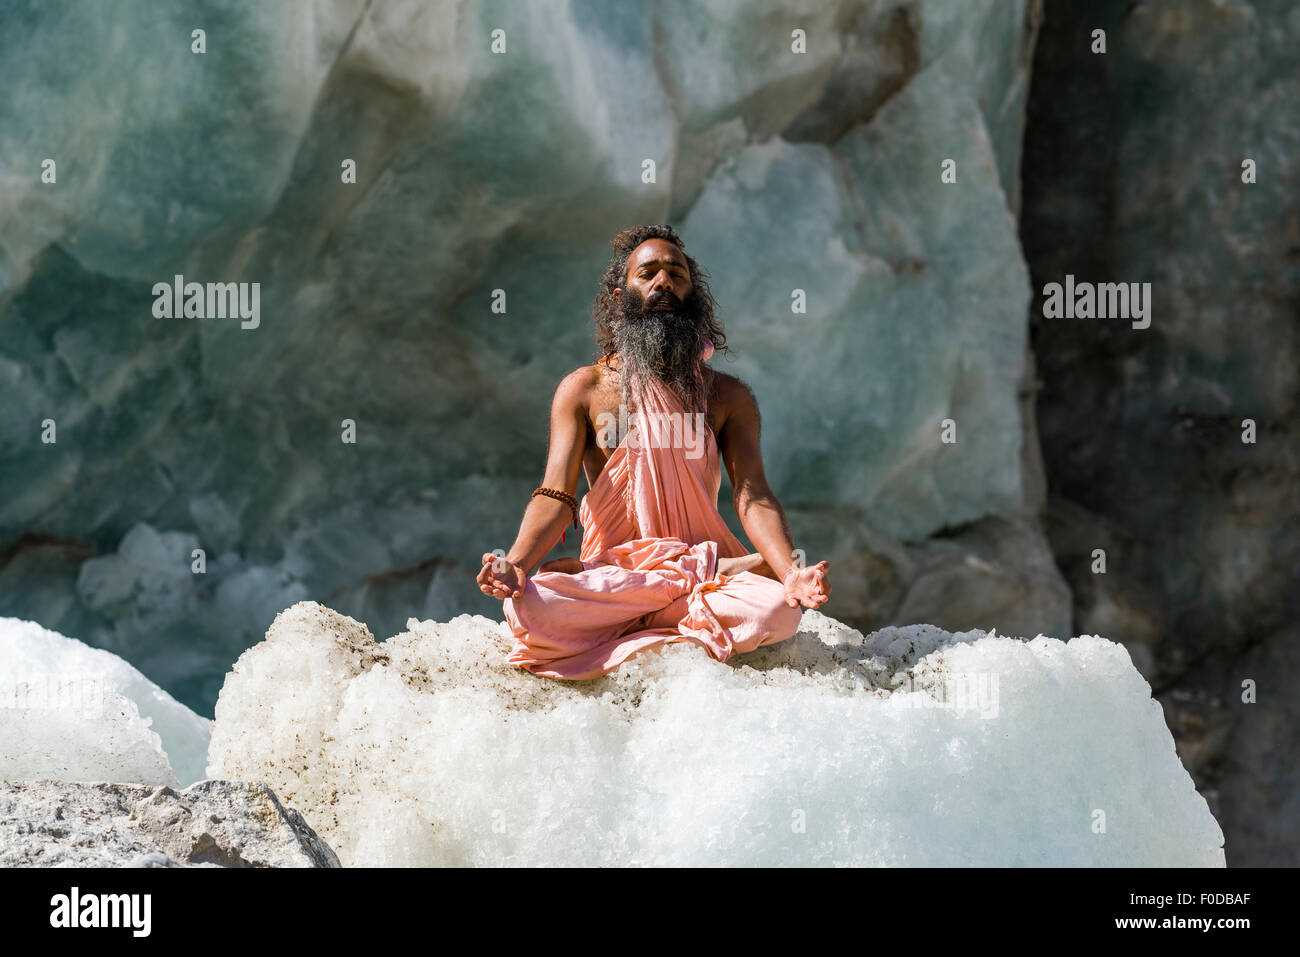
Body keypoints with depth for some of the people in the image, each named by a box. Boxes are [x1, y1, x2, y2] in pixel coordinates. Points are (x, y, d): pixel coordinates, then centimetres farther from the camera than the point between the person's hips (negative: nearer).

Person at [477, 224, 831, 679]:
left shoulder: (728, 396, 8)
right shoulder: (583, 390, 5)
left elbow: (752, 496, -4)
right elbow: (556, 495, -6)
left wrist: (791, 570, -25)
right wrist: (516, 564, -28)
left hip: (702, 557, 1)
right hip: (608, 568, -1)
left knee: (778, 609, -33)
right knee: (529, 605, -34)